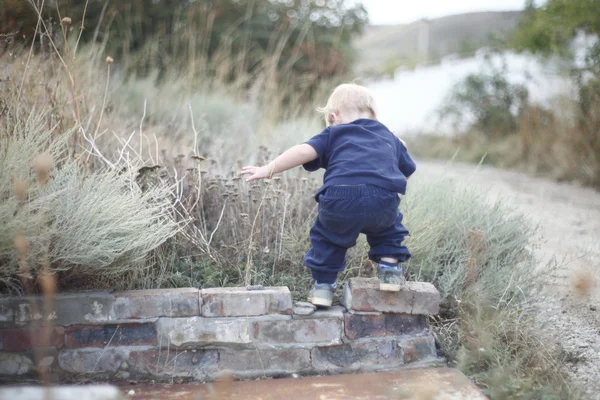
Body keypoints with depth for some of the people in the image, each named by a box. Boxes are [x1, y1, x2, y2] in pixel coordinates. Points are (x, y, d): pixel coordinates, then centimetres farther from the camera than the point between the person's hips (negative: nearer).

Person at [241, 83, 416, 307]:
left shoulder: (333, 134, 25)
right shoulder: (390, 138, 34)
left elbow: (304, 151, 9)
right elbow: (408, 171, 41)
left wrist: (268, 170, 10)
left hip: (341, 198, -2)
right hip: (384, 202, 2)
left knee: (327, 233, 28)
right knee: (388, 224, 37)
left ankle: (323, 284, 26)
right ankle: (390, 267, 24)